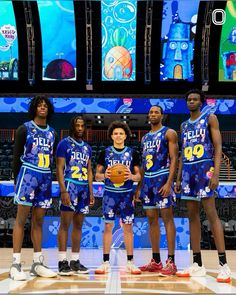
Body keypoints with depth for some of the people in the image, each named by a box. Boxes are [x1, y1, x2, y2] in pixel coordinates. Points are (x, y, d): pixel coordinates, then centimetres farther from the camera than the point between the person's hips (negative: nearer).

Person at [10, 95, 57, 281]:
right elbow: (16, 156, -1)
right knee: (21, 219, -6)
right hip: (28, 174, -5)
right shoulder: (25, 129, 0)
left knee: (38, 221, 8)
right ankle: (15, 265, -5)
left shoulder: (52, 132, 15)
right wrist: (17, 178, -3)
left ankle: (38, 263, 12)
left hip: (46, 178, 5)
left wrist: (48, 177, 12)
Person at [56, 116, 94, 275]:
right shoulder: (64, 143, -2)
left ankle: (75, 260, 12)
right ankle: (63, 261, -3)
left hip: (84, 188, 6)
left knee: (78, 225, 7)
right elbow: (60, 168, -8)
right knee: (65, 224, -6)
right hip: (70, 186, -6)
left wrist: (91, 191, 11)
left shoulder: (87, 147, 17)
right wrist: (63, 191, -17)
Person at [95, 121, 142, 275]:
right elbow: (97, 175, 7)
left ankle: (130, 262, 9)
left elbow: (139, 176, 7)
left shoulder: (132, 153, 5)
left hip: (126, 194, 0)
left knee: (128, 227, 2)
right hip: (110, 193, 0)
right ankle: (106, 262, 7)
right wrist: (104, 175, -14)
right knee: (108, 226, 1)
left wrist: (132, 176, -15)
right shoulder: (105, 153, 5)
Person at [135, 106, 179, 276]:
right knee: (152, 220, 7)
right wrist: (139, 186, 15)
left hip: (162, 178, -7)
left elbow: (174, 159, -10)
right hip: (147, 180, 7)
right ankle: (156, 261, 13)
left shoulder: (169, 133, -1)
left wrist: (169, 182, -21)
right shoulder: (145, 138, 19)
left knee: (167, 218, -9)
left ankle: (171, 262, -8)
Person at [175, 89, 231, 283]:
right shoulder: (184, 125, 19)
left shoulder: (210, 118, 1)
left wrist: (216, 173, -19)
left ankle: (224, 265, -13)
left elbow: (218, 147, -7)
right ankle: (197, 265, 9)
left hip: (205, 168, -7)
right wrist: (179, 178, 14)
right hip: (188, 171, 7)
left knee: (211, 214, -13)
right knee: (193, 216, 4)